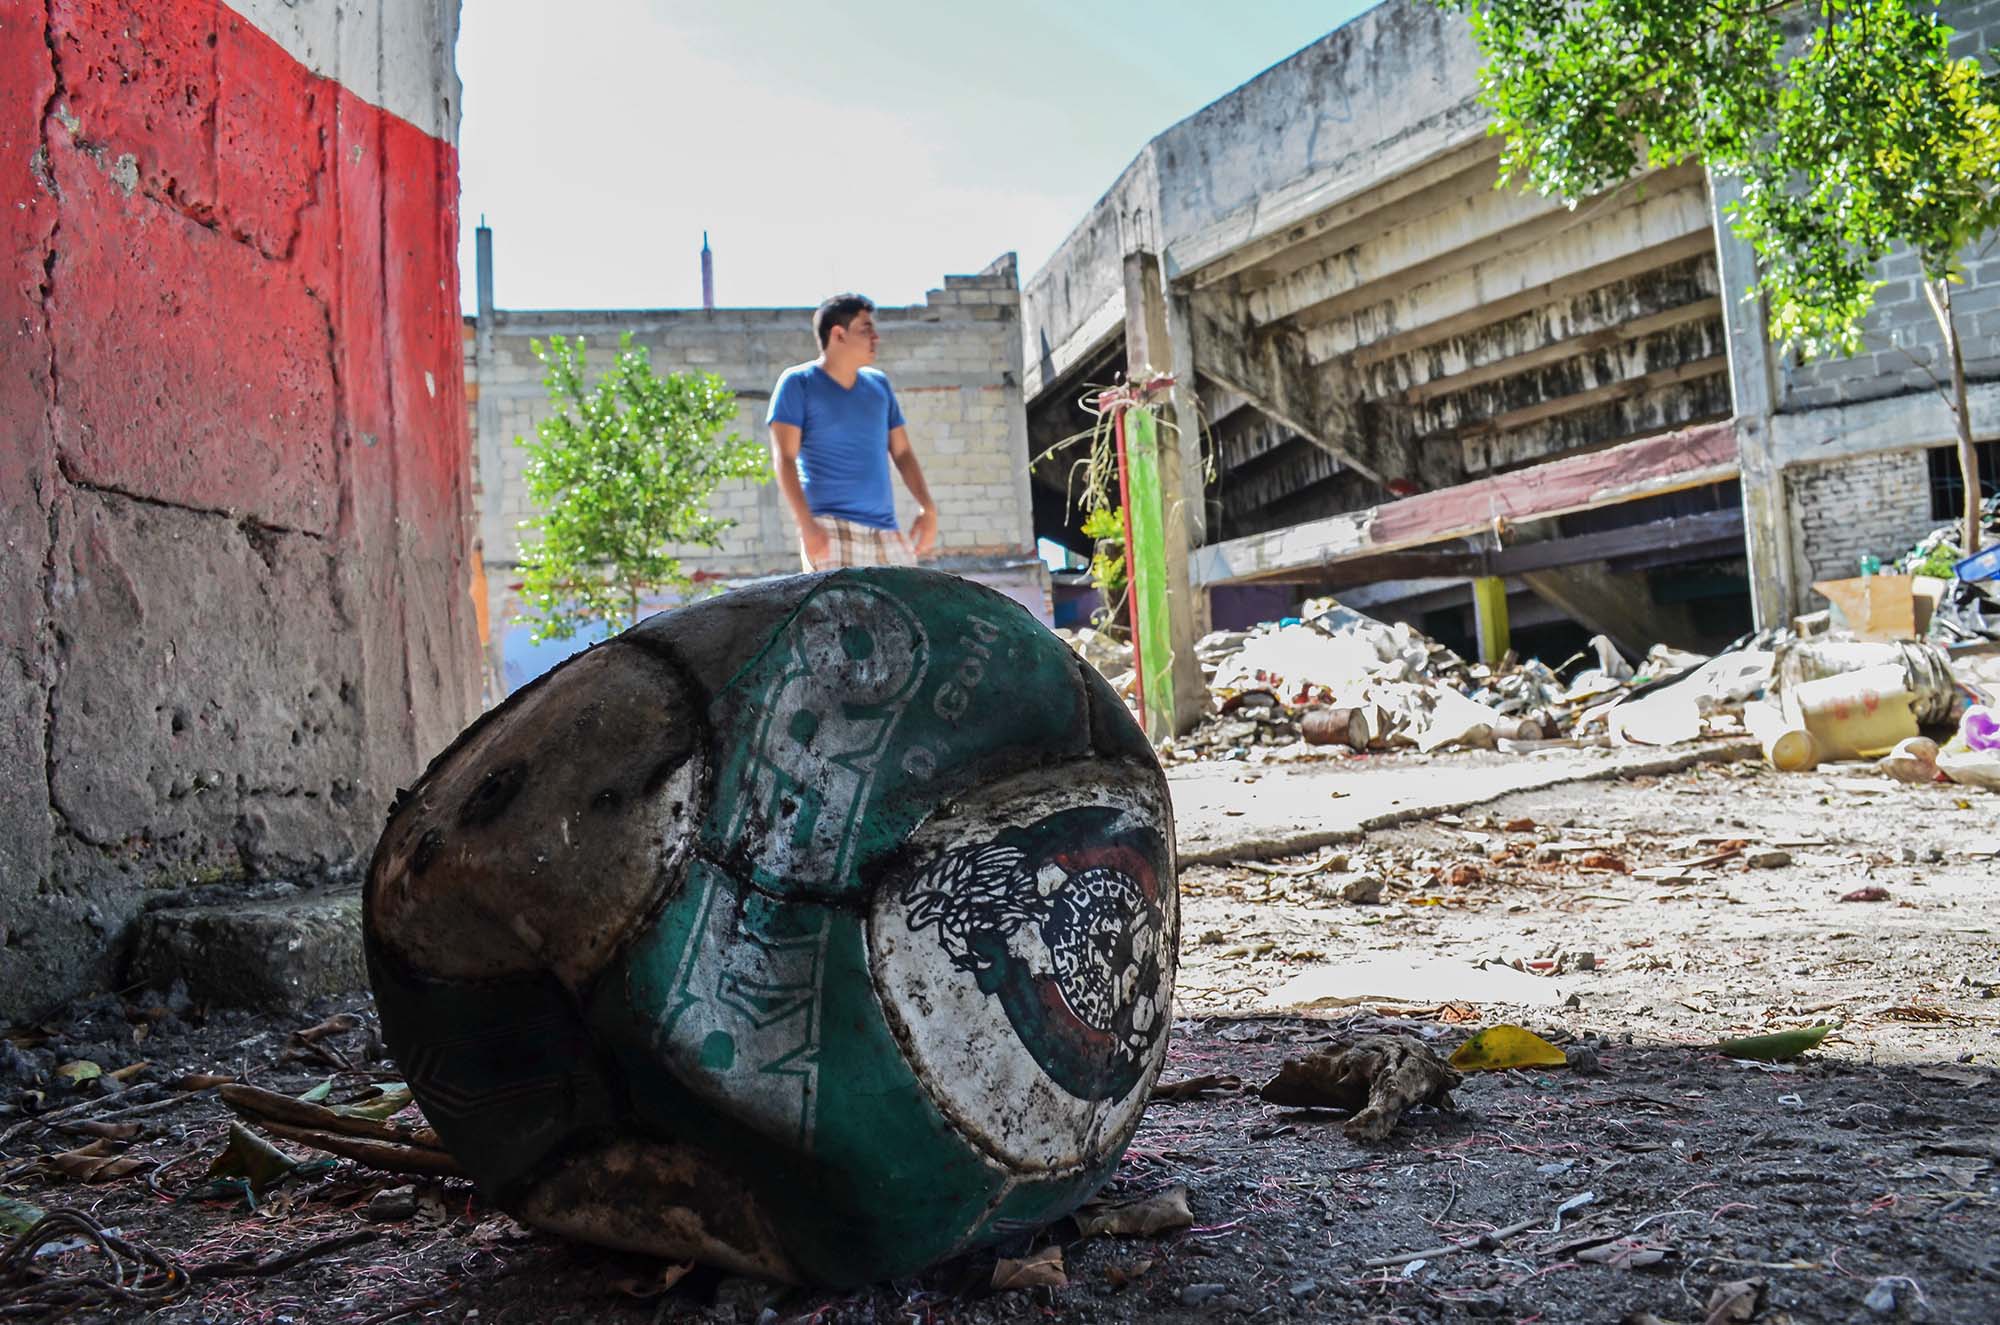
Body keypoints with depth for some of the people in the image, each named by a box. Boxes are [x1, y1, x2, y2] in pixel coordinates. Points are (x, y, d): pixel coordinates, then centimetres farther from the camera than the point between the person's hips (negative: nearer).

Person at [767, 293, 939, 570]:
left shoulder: (879, 384, 15)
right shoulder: (798, 383, 0)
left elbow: (902, 452, 18)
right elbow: (784, 459, -7)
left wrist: (927, 508, 3)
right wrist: (806, 525, -19)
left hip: (886, 531, 5)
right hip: (831, 529, -5)